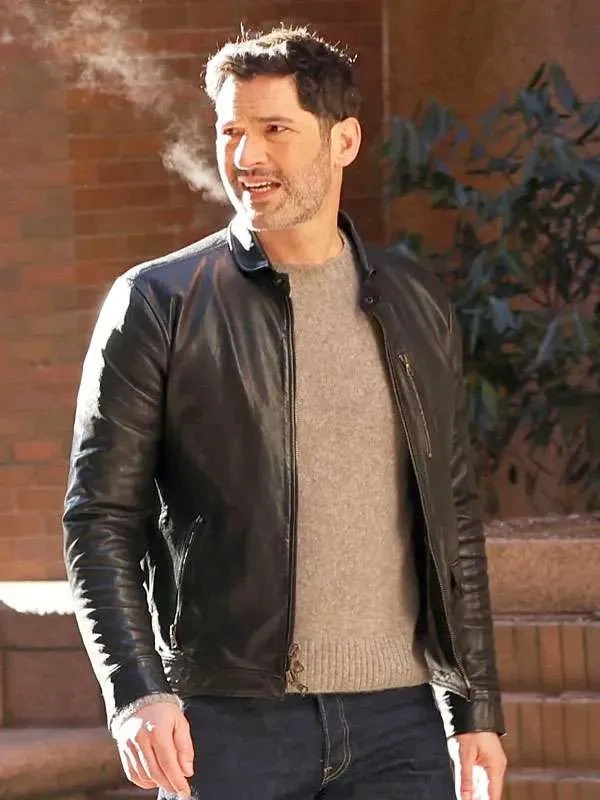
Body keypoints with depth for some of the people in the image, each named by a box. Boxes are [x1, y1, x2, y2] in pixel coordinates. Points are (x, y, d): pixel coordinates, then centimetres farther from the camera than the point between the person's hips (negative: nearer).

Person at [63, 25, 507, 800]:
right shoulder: (157, 306, 0)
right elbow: (100, 518, -2)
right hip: (231, 726, -3)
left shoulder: (414, 304, 11)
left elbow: (451, 515, 16)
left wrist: (477, 704, 12)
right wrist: (135, 693, -16)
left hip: (396, 721, 3)